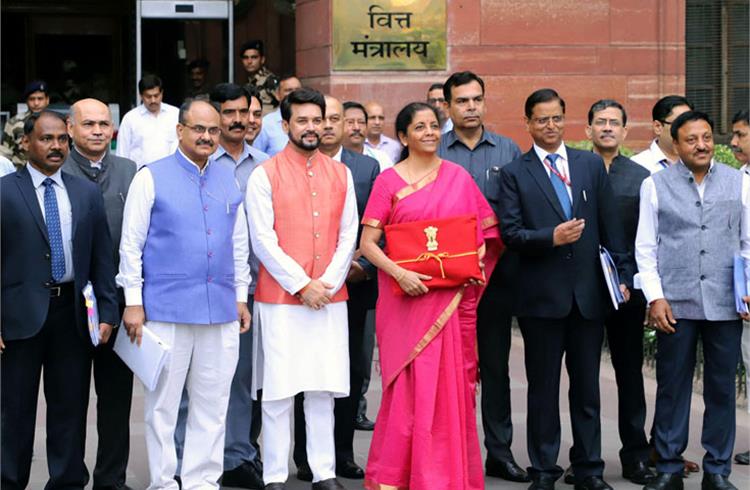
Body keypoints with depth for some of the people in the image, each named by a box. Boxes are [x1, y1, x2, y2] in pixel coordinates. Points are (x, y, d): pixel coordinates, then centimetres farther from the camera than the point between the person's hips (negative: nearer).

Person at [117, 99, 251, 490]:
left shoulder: (228, 178, 12)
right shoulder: (152, 177, -1)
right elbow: (131, 244, -2)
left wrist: (241, 296, 15)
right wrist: (133, 302, -6)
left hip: (220, 309, 4)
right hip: (166, 308, -4)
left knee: (212, 404, 8)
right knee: (162, 403, 2)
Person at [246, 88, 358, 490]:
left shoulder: (340, 174, 9)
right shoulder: (265, 175, -2)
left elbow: (349, 236, 7)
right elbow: (263, 241, -7)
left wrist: (328, 283, -5)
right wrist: (302, 285, -11)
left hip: (330, 300, 3)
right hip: (280, 298, -3)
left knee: (323, 390, 7)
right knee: (279, 392, -1)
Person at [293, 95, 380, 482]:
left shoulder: (367, 167, 8)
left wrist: (364, 265, -8)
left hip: (354, 286, 3)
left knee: (352, 370, 6)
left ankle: (343, 454, 16)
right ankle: (307, 458, 10)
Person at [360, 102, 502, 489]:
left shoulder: (458, 177, 8)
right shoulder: (389, 180, 1)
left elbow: (485, 227, 15)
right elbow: (368, 242, -3)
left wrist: (476, 261, -4)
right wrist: (400, 273, -17)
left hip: (451, 295, 2)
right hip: (405, 297, -2)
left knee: (450, 382, 3)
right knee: (407, 383, -2)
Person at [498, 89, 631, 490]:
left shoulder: (592, 164, 9)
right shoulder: (515, 173, 1)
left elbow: (610, 226, 9)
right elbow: (510, 233, -6)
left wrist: (623, 274, 5)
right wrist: (551, 237, -20)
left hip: (588, 292, 2)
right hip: (541, 295, -2)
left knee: (587, 386, 9)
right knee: (543, 387, 5)